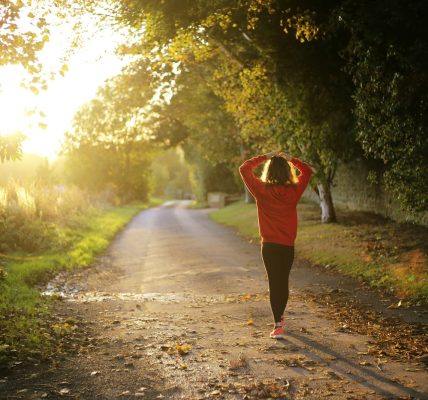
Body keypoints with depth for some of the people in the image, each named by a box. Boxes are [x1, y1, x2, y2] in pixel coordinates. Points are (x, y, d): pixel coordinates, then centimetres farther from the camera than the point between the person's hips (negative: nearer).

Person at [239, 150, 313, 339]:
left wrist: (264, 157, 3)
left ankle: (278, 326, -5)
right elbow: (307, 171, 12)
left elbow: (244, 169, 1)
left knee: (274, 283, 1)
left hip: (269, 245, -2)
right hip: (288, 245, 2)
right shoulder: (294, 191, -5)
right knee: (283, 281, 18)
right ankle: (280, 317, 36)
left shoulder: (262, 190, -10)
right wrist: (290, 159, 10)